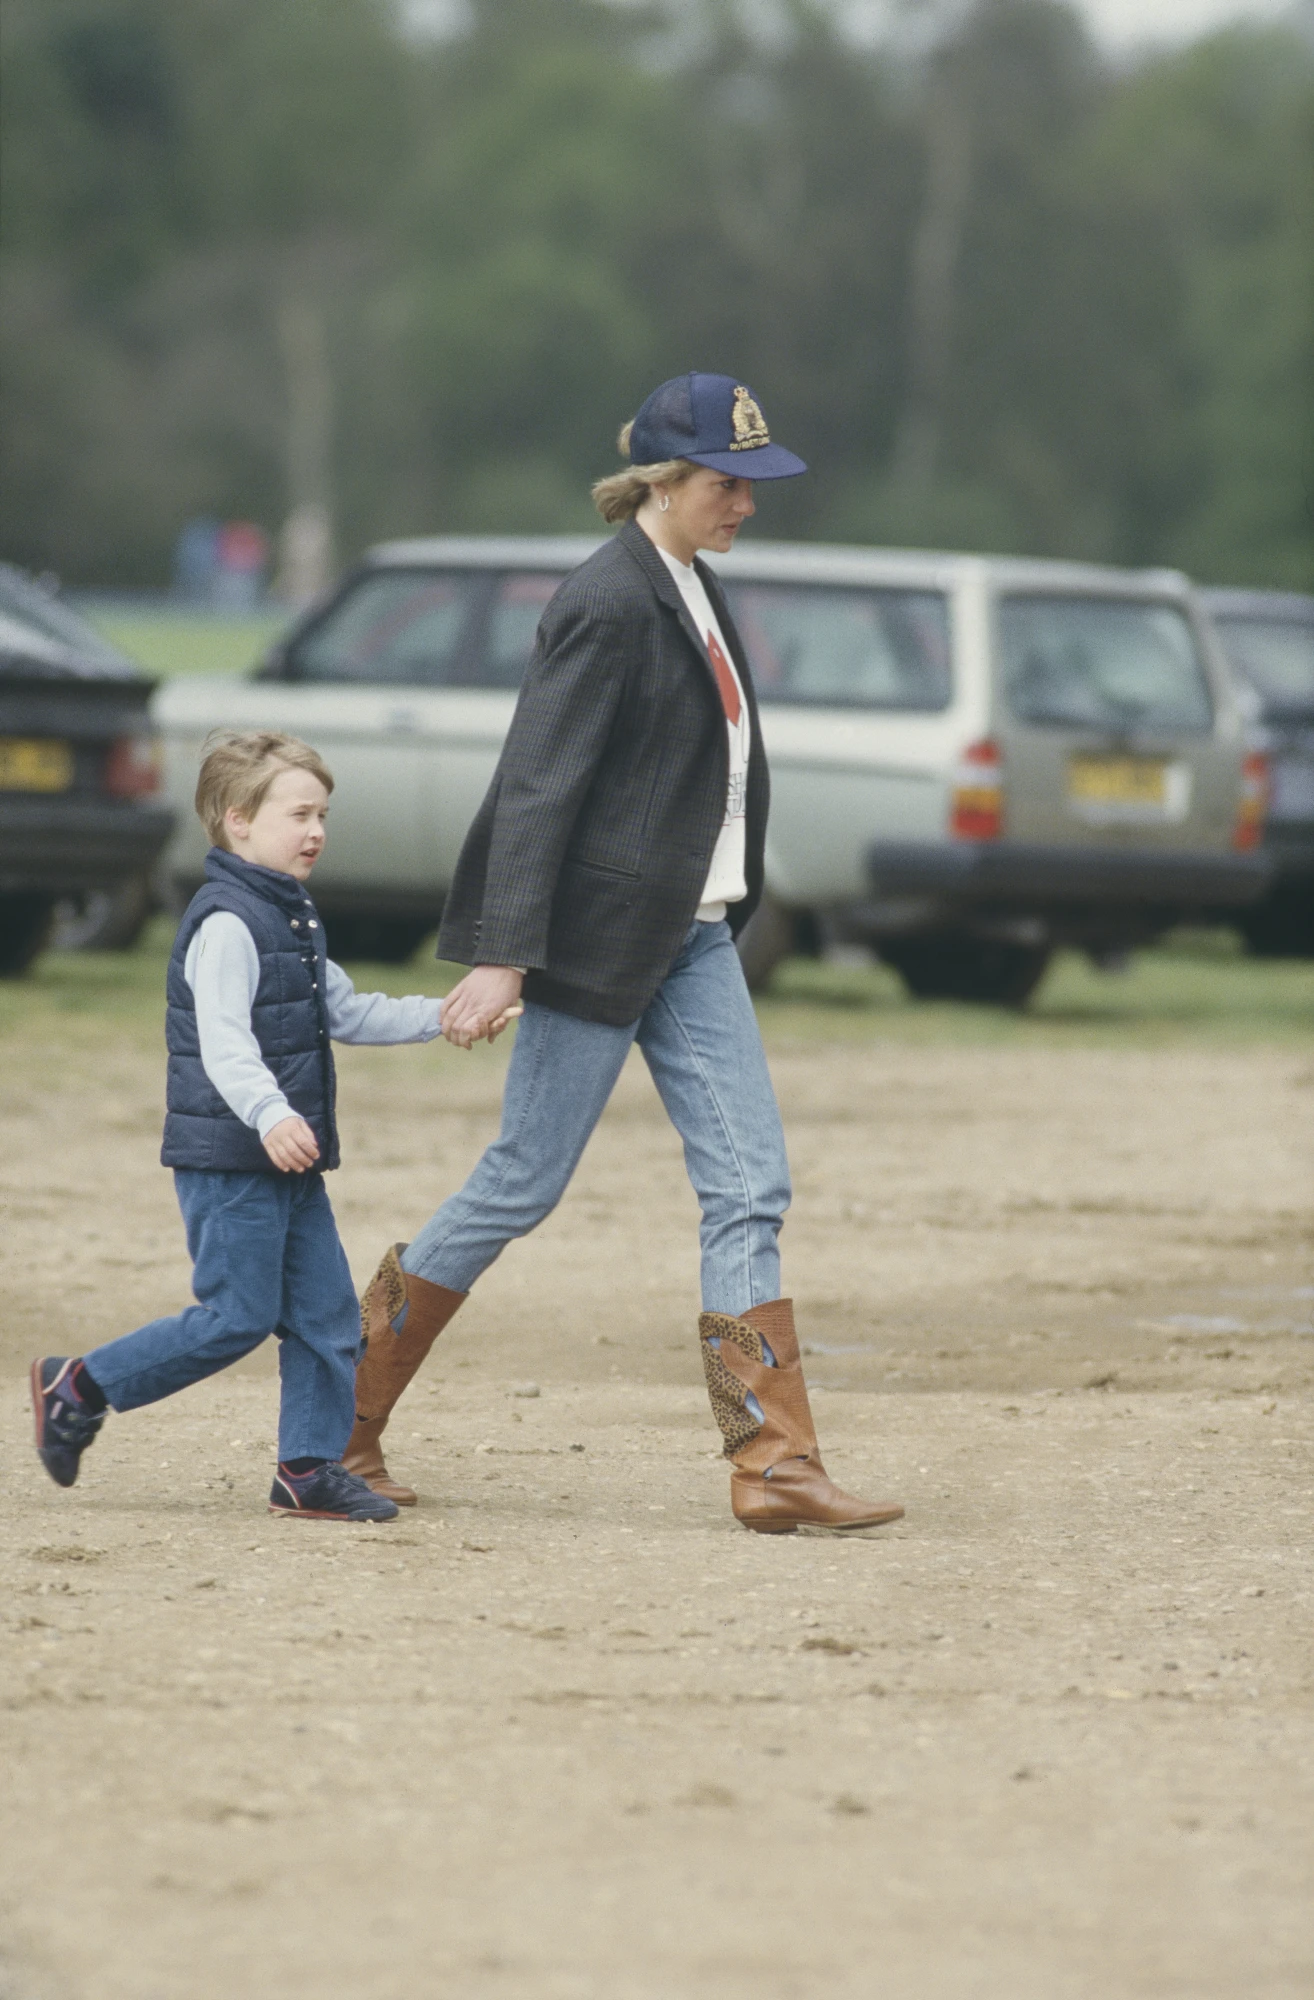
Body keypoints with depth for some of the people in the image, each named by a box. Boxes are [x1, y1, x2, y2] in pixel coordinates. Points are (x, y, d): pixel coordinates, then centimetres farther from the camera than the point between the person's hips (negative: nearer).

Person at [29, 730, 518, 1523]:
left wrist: (440, 1016, 21)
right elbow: (223, 1042, -26)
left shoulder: (293, 920, 16)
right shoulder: (227, 924, -16)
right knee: (236, 1317, -7)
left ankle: (310, 1468, 12)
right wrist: (269, 1115, -41)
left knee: (327, 1311, 6)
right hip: (227, 1159, -10)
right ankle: (79, 1387, 4)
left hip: (289, 1161, 10)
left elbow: (346, 1012, 27)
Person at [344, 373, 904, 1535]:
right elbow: (537, 786, -21)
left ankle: (777, 1467, -4)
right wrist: (500, 958, -25)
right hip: (599, 937, -9)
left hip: (688, 937, 9)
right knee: (526, 1182, -1)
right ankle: (344, 1417, 12)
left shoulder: (692, 591, 12)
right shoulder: (608, 603, -16)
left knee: (750, 1186, 0)